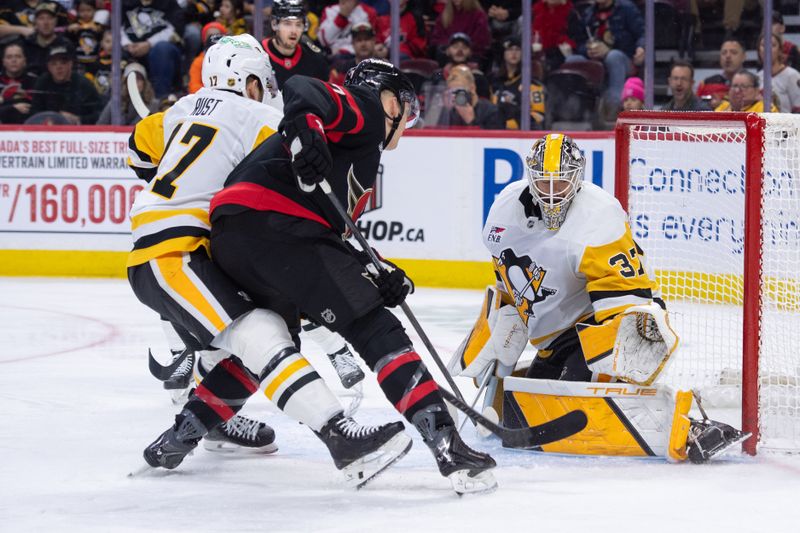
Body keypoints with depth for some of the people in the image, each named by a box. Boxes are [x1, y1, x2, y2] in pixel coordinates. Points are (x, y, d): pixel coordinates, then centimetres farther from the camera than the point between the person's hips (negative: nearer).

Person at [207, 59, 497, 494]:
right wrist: (302, 128, -30)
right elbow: (304, 90, -10)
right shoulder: (367, 107, 10)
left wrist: (372, 276, 17)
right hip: (273, 225, -9)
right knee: (373, 329, -12)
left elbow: (330, 238, 29)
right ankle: (445, 442, -20)